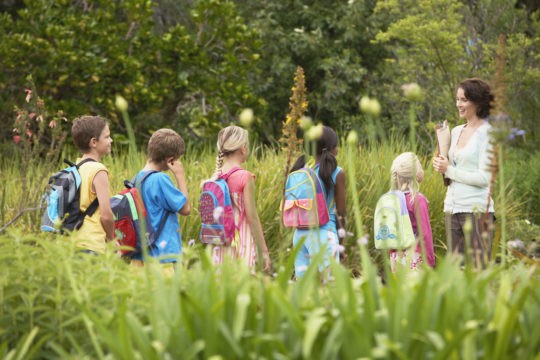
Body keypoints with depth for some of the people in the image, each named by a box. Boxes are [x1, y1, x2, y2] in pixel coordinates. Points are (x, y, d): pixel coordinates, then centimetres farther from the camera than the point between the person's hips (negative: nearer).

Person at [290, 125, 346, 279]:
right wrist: (341, 238, 8)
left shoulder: (300, 170, 5)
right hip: (324, 233, -5)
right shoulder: (337, 173, -6)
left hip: (300, 233, 5)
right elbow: (340, 211, -2)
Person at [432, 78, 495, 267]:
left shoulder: (487, 133, -7)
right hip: (452, 209, 7)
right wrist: (440, 164, 3)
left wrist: (449, 170, -10)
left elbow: (484, 177, -14)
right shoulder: (456, 131, 14)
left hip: (476, 210, -7)